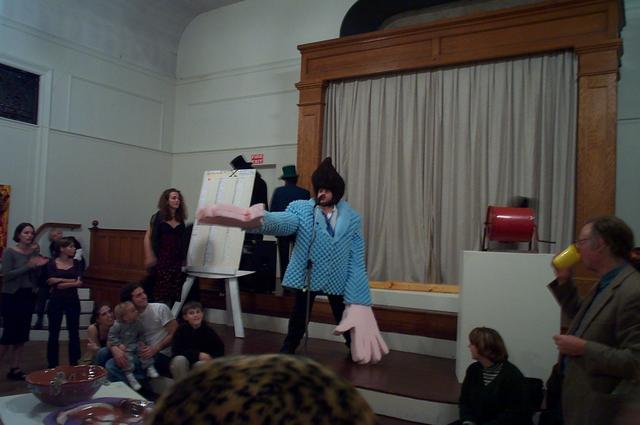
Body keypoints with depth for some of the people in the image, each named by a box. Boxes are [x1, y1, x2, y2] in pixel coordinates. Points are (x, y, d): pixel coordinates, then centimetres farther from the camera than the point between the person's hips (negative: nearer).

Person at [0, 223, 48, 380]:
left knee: (21, 336, 7)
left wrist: (40, 266, -7)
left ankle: (15, 369, 15)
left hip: (28, 296, 5)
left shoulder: (35, 252, 6)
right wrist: (28, 266, -20)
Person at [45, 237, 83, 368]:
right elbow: (51, 282, -12)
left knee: (74, 333, 5)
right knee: (54, 333, 5)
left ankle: (74, 363, 15)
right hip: (56, 301, -2)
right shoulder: (52, 264, -2)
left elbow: (79, 282, -8)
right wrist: (72, 282, -16)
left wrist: (60, 280, -13)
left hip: (73, 301, 2)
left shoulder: (76, 263, 4)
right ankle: (52, 364, 17)